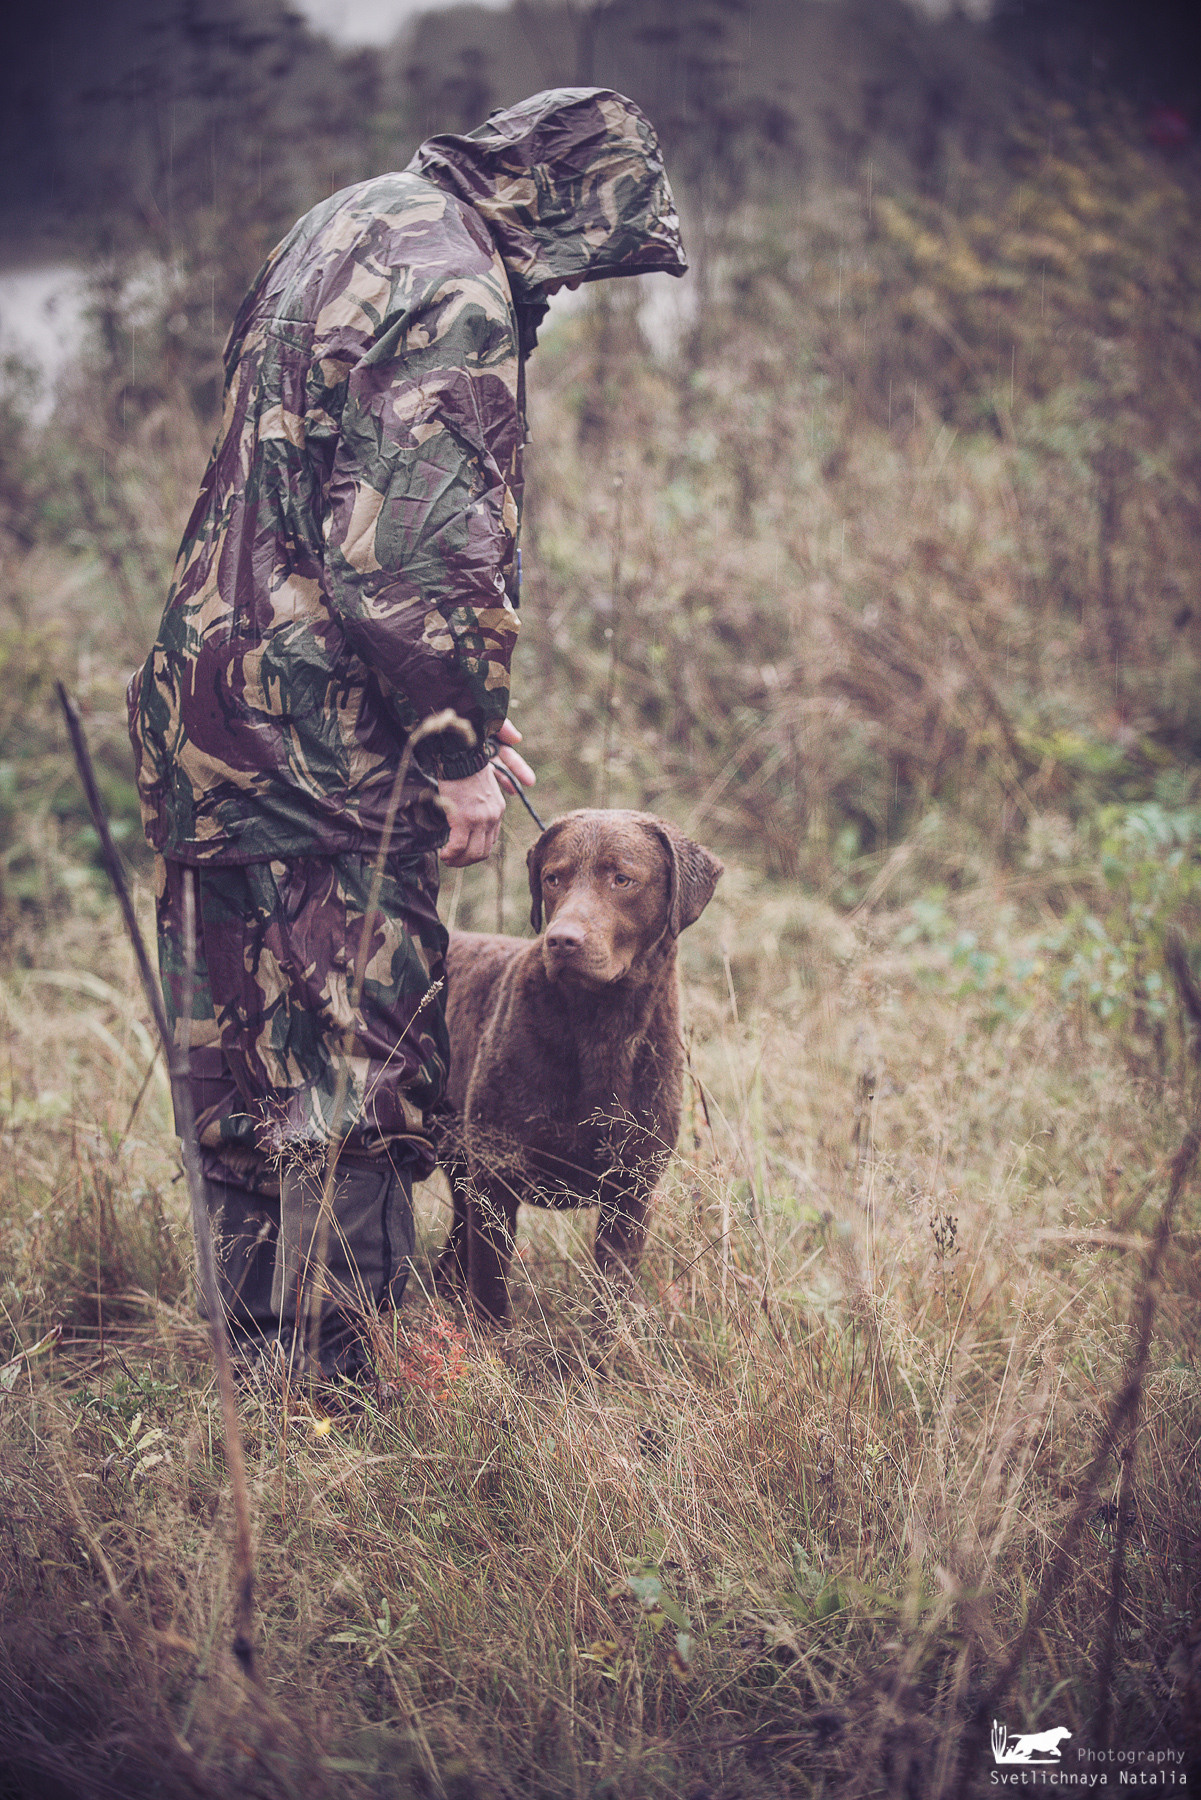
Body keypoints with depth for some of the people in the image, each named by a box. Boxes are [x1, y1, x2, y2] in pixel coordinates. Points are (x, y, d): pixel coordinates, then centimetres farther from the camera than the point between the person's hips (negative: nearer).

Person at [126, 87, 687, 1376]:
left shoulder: (352, 230, 17)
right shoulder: (454, 297, -16)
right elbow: (414, 554, -23)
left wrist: (458, 718, 20)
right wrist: (457, 748, -12)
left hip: (208, 712, 10)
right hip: (323, 739, -10)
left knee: (247, 1054, 16)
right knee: (354, 1067, -2)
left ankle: (256, 1349, 26)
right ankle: (336, 1378, 4)